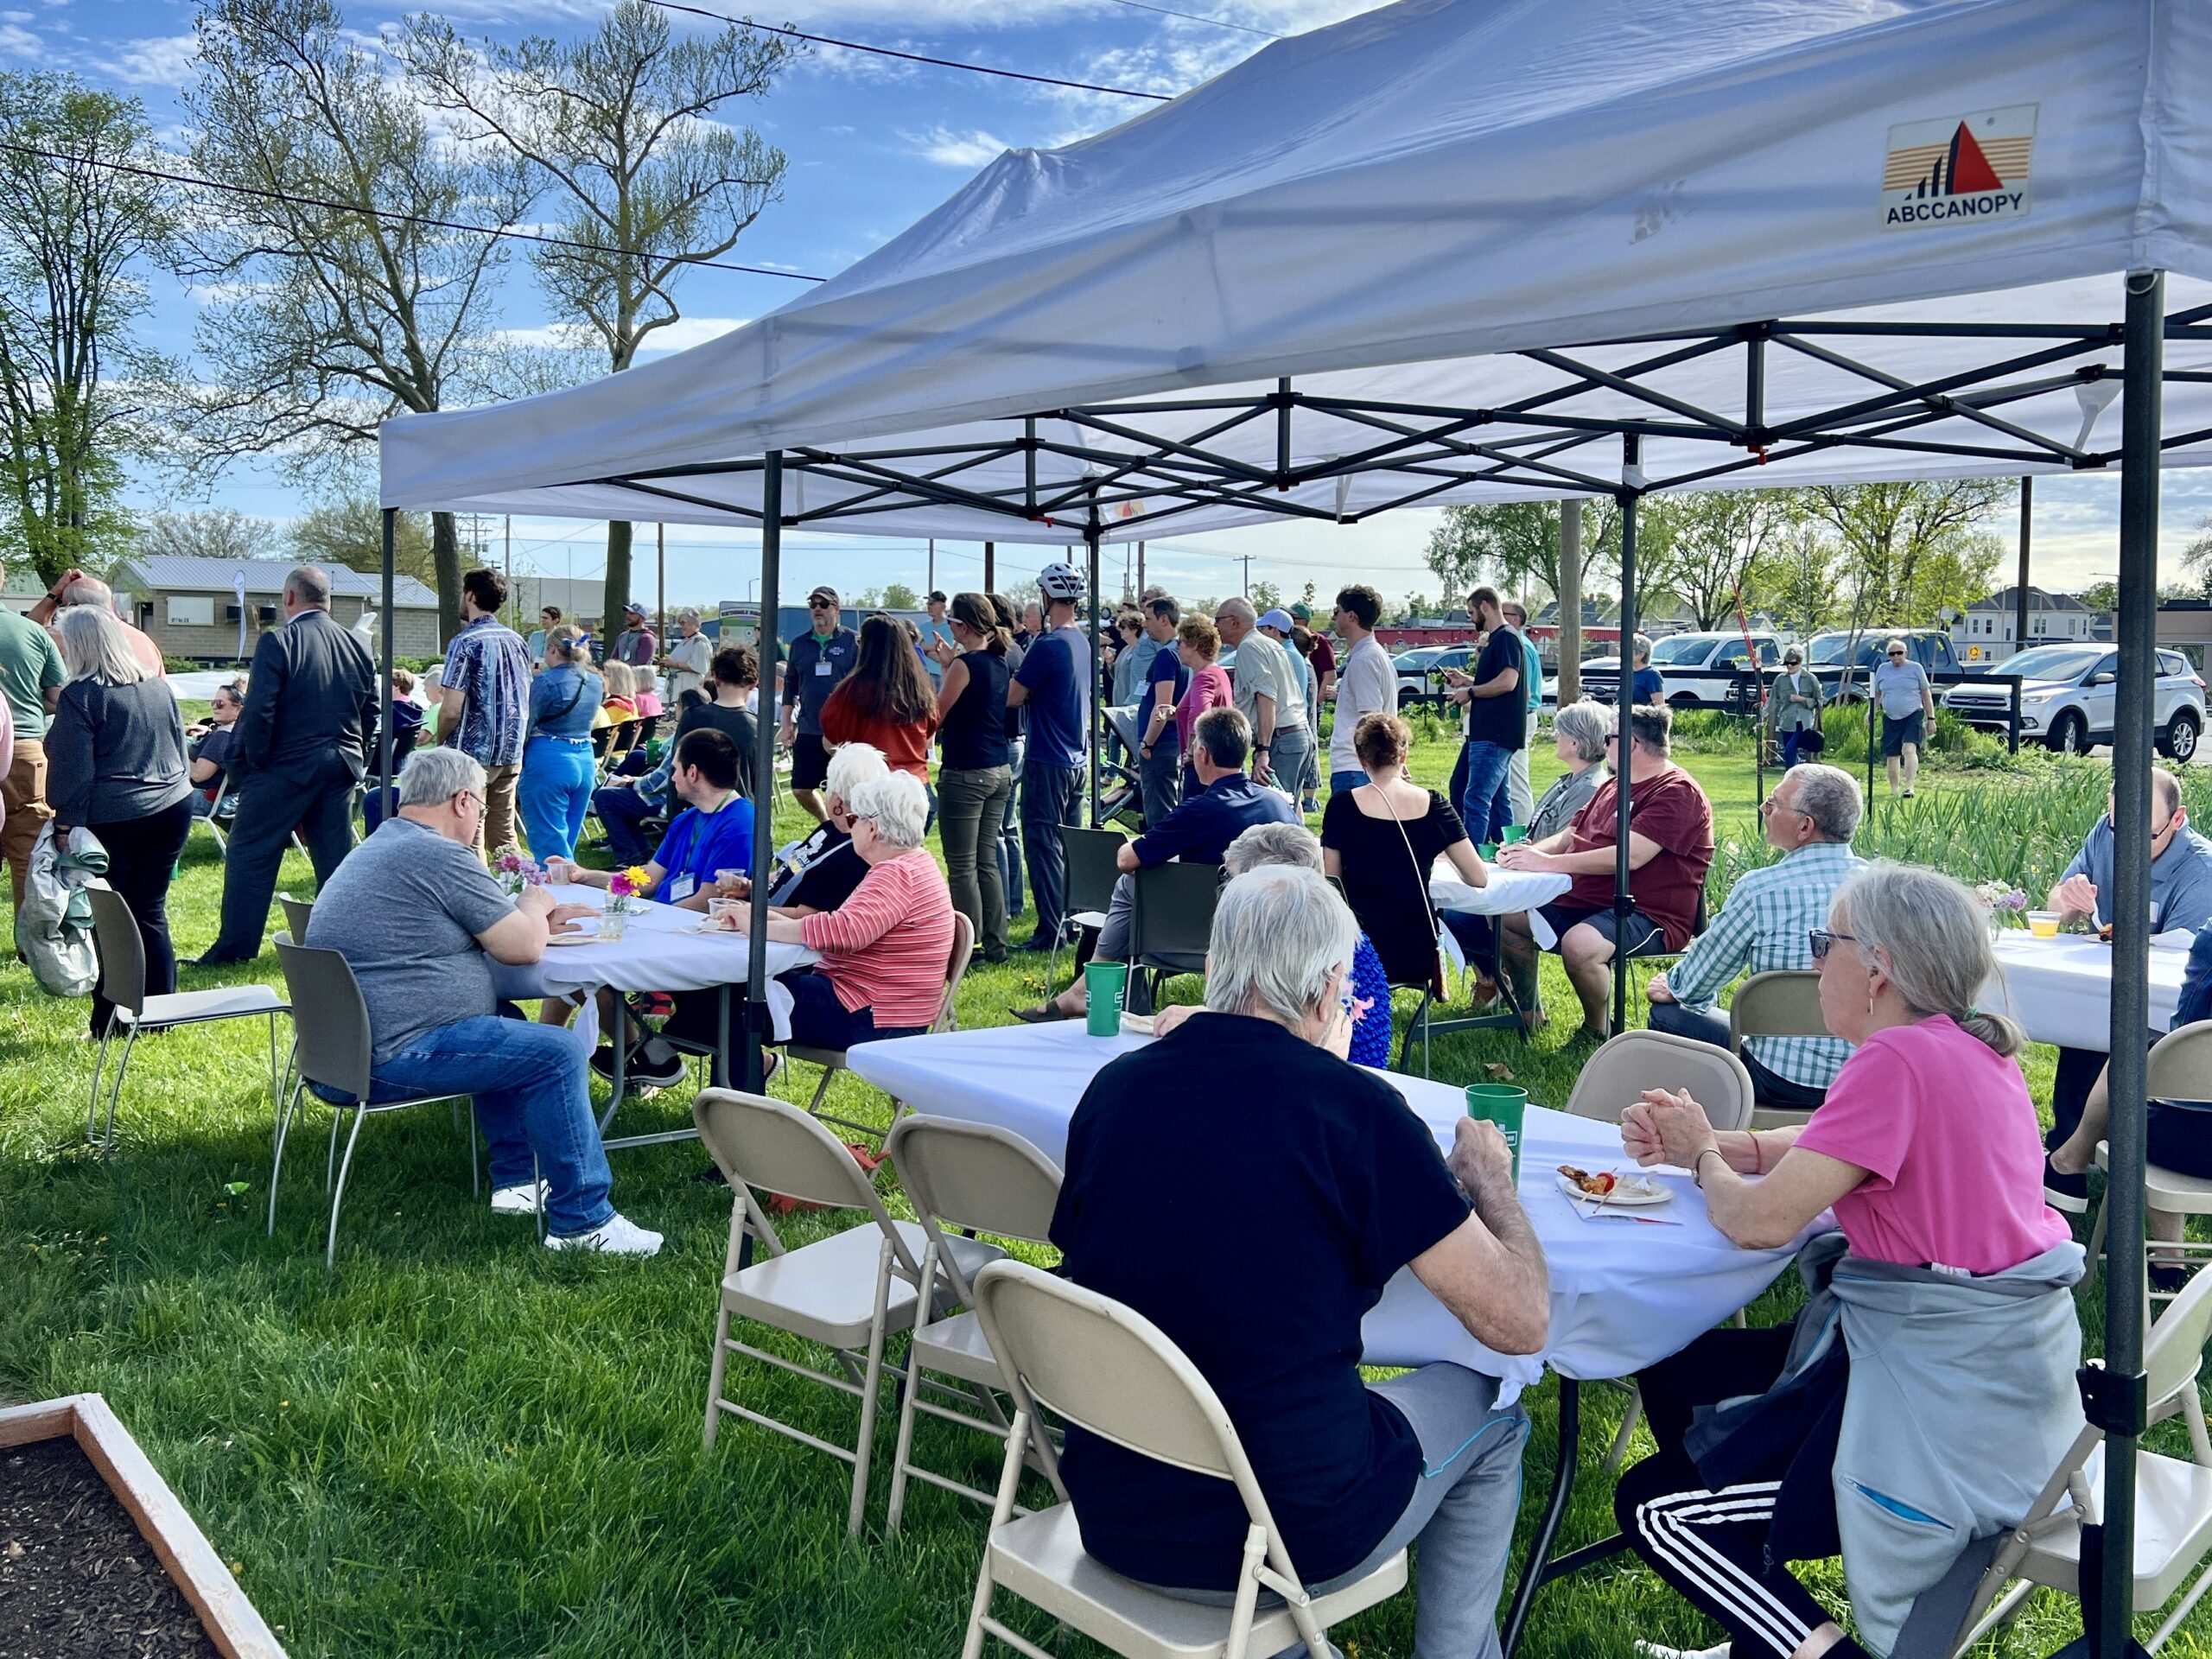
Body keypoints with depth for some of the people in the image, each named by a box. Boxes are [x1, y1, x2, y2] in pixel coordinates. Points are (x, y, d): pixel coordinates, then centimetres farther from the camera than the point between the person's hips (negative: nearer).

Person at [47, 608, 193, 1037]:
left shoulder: (80, 696, -9)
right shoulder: (158, 688, 10)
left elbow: (73, 771, -12)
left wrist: (65, 825, -8)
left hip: (111, 820, -6)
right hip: (172, 809, 6)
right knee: (151, 913, 11)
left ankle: (110, 1023, 6)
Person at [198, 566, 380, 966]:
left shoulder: (277, 642, -12)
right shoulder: (357, 647, 6)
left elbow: (257, 711, -17)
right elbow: (373, 712, 11)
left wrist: (252, 763, -5)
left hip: (286, 767, -5)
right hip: (340, 768, 6)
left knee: (249, 854, 4)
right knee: (335, 856, 11)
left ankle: (235, 945, 7)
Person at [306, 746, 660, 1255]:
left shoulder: (381, 846, 18)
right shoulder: (441, 856, -15)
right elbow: (524, 948, -11)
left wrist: (537, 920, 23)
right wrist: (534, 906, 10)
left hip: (346, 1040, 11)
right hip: (392, 1056, -11)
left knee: (507, 1030, 28)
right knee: (557, 1054, -11)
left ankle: (516, 1179, 29)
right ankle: (582, 1222, -7)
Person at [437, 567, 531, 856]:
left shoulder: (466, 642, -12)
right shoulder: (517, 641, 9)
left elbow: (451, 710, -16)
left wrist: (440, 741, 1)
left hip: (474, 753, -7)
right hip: (512, 752, 7)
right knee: (504, 836, 12)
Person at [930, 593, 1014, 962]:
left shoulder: (964, 665, -15)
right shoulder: (999, 663, 10)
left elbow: (935, 716, -8)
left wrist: (944, 669, 1)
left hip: (966, 774, -9)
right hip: (999, 771, 9)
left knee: (962, 867, -1)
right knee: (987, 862, 14)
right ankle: (995, 945, 17)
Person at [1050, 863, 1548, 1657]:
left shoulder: (1112, 1087, -4)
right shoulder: (1356, 1107, -17)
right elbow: (1520, 1324, -12)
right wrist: (1489, 1176, 8)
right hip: (1288, 1541, -4)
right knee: (1485, 1409, 23)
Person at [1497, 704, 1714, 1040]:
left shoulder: (1677, 793, -14)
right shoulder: (1614, 785, 18)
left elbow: (1630, 856, -26)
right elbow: (1570, 836, 20)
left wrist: (1548, 862, -27)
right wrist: (1528, 852, -3)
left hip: (1648, 914, -10)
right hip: (1582, 900, 10)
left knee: (1579, 945, -37)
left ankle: (1597, 1029, -10)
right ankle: (1529, 1012, 17)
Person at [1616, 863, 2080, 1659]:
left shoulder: (1898, 1059, -23)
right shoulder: (1973, 1047, 7)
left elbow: (1760, 1219, -24)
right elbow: (1816, 1149, 17)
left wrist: (1703, 1156, -3)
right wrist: (1698, 1141, 4)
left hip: (1946, 1405, -10)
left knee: (1654, 1508, -2)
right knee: (1673, 1372, 19)